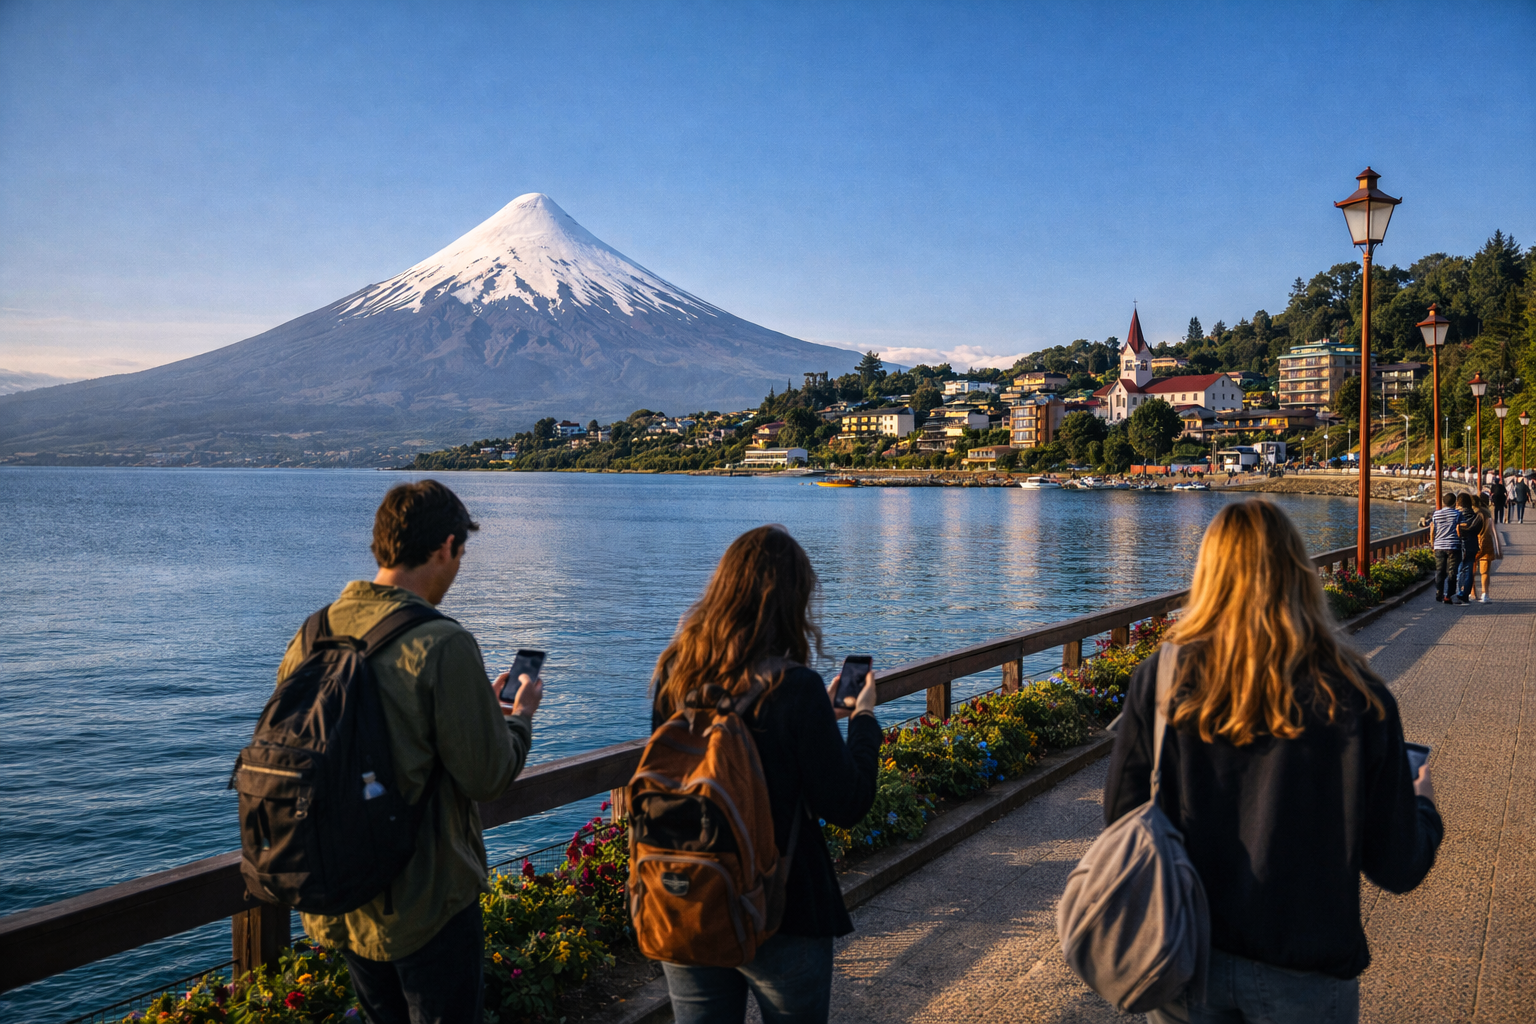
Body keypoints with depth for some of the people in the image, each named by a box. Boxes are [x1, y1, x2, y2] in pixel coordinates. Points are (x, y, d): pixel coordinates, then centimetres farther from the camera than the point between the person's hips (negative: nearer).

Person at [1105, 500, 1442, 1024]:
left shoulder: (1160, 679, -14)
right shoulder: (1356, 699, -16)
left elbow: (1122, 825, -8)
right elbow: (1398, 870, -8)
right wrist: (1423, 806, 13)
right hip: (1304, 971, 0)